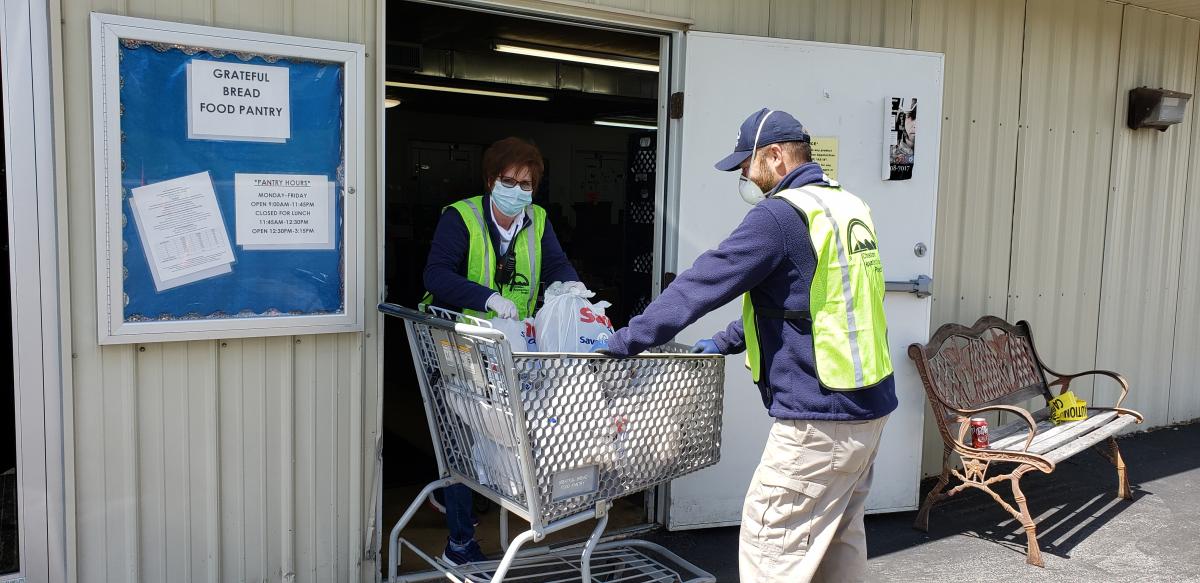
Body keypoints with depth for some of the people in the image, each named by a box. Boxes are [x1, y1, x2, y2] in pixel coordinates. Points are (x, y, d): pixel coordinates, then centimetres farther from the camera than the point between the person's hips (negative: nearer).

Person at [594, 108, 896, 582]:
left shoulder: (780, 214, -16)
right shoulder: (849, 207, 12)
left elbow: (701, 285, -17)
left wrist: (619, 344, -10)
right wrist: (725, 342, 20)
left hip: (819, 418, -9)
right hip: (869, 405, 9)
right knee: (840, 539, 20)